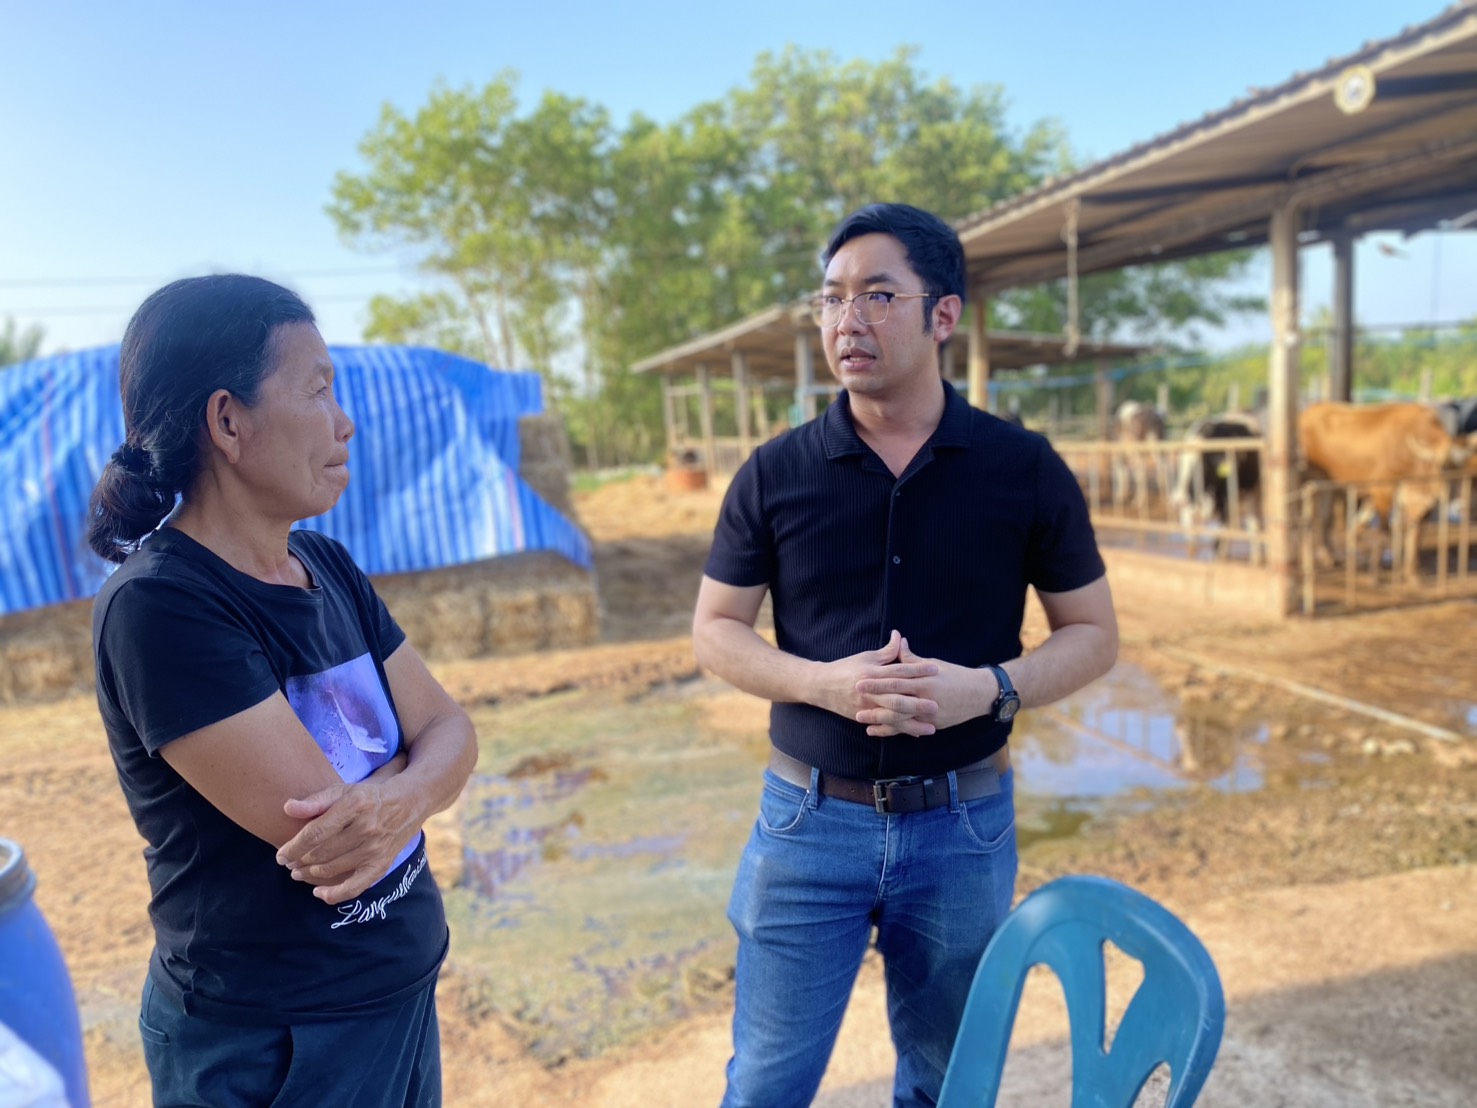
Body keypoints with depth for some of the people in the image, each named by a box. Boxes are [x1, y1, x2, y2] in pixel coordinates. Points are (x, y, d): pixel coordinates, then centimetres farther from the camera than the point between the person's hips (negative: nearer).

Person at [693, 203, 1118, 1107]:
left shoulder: (1027, 471, -6)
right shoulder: (775, 474, -5)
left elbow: (1094, 635, 1)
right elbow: (716, 631, 1)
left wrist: (990, 687, -19)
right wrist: (825, 682, -19)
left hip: (963, 823, 1)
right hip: (811, 818, 0)